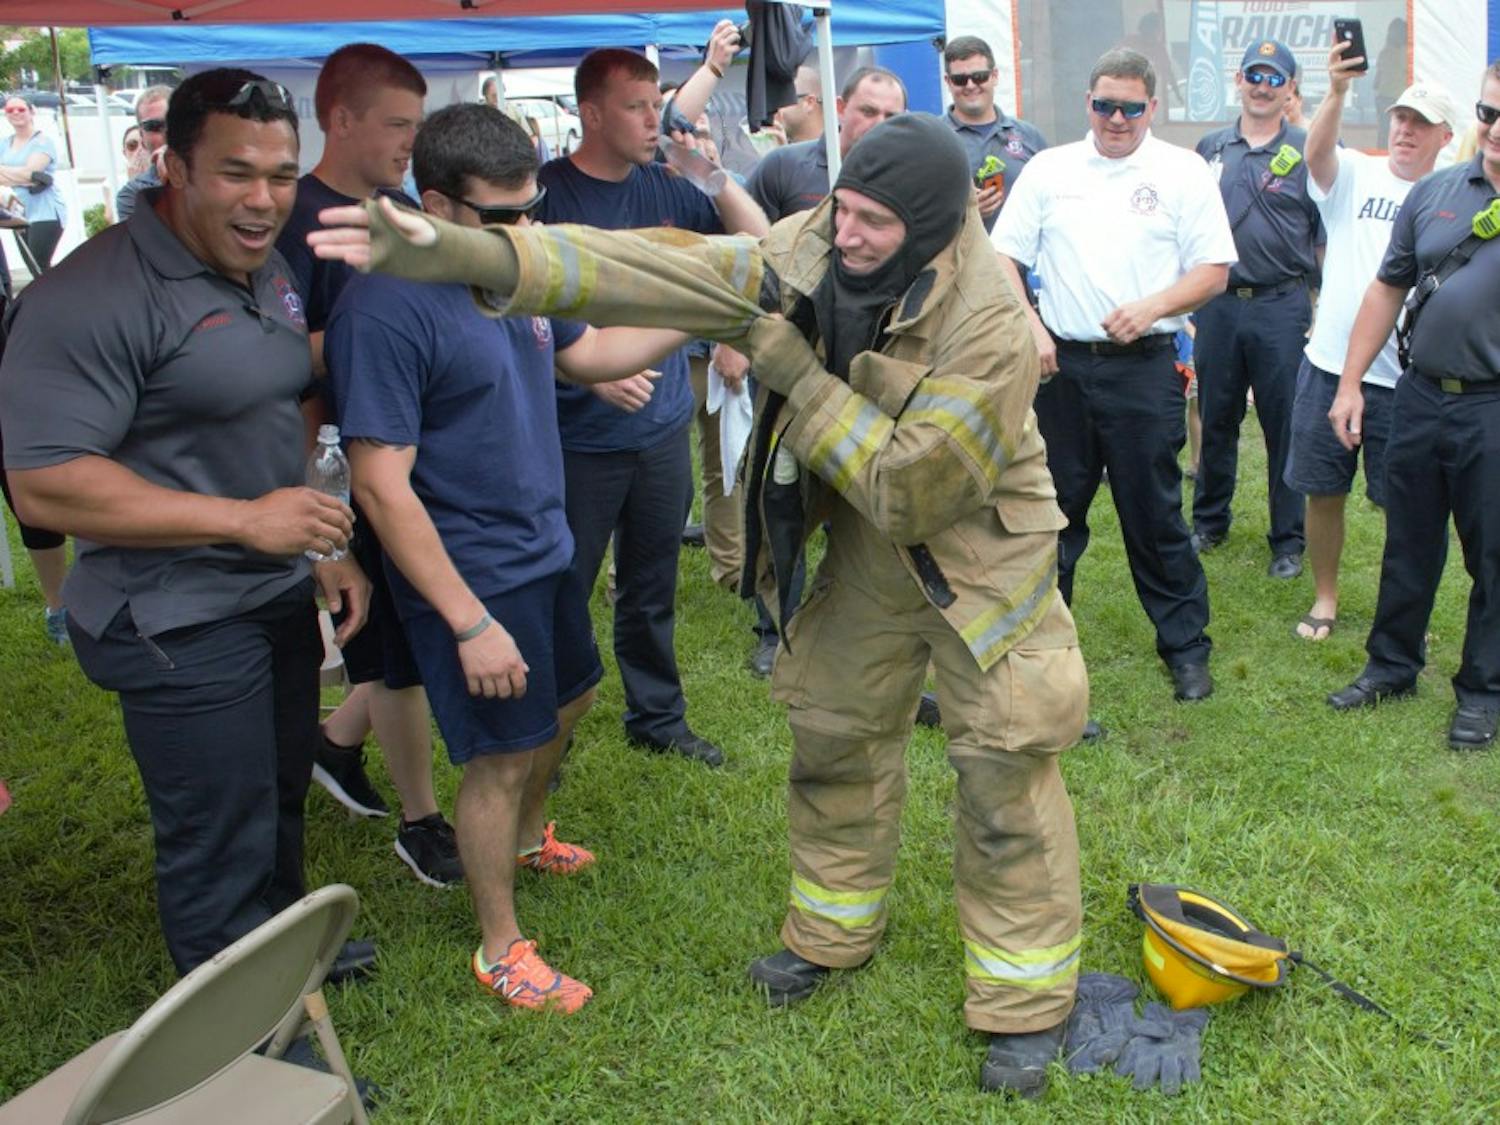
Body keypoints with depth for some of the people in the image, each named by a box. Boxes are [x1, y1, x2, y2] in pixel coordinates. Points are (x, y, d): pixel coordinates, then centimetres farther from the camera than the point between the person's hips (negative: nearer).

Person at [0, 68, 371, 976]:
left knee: (281, 804, 25)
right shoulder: (96, 295, -22)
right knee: (222, 847, 5)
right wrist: (246, 518, -26)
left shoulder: (271, 273, 7)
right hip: (180, 623, -8)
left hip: (280, 595, 9)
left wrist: (327, 547, 11)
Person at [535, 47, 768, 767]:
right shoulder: (548, 192, -11)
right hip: (580, 438, -5)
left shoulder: (666, 187, 4)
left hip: (663, 429, 5)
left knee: (652, 588, 18)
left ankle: (657, 716, 34)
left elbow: (759, 244, 5)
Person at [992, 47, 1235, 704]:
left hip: (1145, 365, -2)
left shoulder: (1183, 172, 3)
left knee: (1154, 513, 2)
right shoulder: (1048, 169, 8)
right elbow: (1004, 256, 8)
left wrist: (1151, 308, -15)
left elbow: (1213, 271, 1)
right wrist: (1028, 326, -6)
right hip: (1060, 362, 2)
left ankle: (1185, 646, 15)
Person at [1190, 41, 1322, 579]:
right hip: (1217, 304, 3)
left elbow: (1327, 237, 2)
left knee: (1285, 426, 3)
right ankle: (1209, 521, 29)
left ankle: (1288, 540, 14)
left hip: (1282, 306, -3)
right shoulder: (1211, 148, 9)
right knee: (1215, 420, 12)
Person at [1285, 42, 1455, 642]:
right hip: (1329, 365, 1)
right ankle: (1325, 598, 27)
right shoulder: (1355, 174, 2)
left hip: (1405, 378, 0)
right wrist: (1337, 91, -37)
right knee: (1322, 491, 9)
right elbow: (1316, 153, -20)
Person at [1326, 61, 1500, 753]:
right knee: (1408, 545, 15)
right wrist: (1350, 383, 8)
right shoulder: (1434, 194, 5)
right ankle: (1392, 665, 31)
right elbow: (1388, 289, 11)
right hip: (1421, 396, 4)